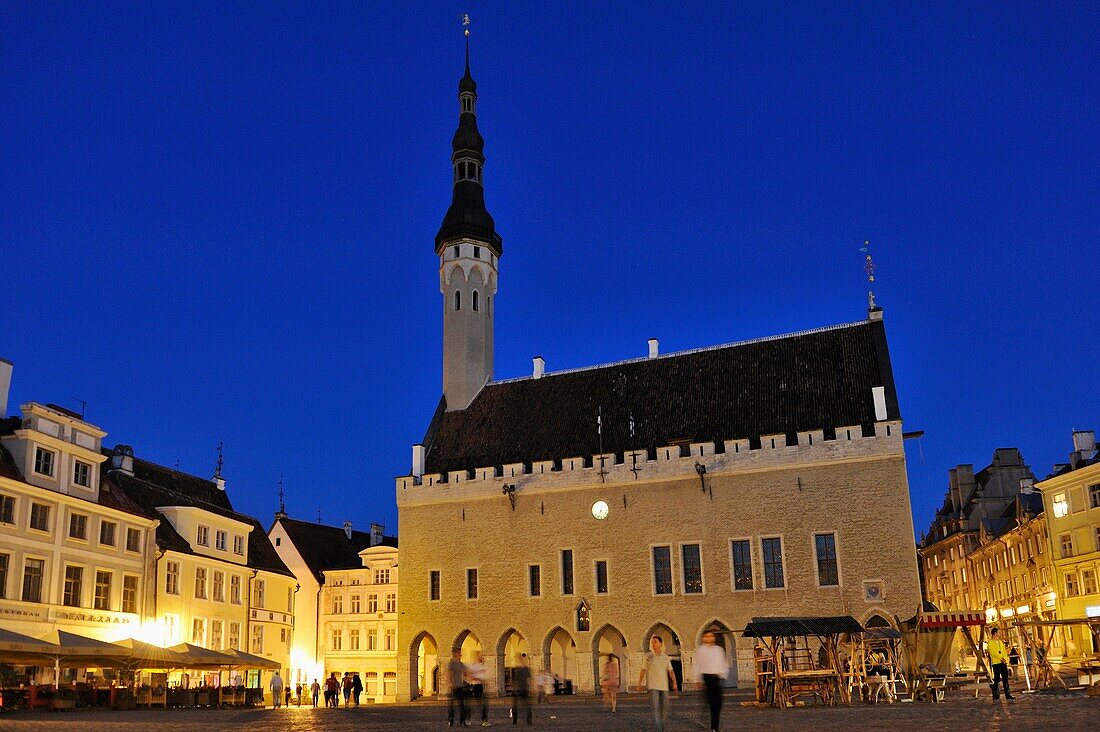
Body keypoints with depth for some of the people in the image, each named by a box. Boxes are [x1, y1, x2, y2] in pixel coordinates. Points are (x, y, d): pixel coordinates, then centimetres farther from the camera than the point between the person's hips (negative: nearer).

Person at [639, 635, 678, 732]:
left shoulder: (666, 658, 8)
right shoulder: (648, 656, 1)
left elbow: (671, 671, 2)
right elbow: (643, 670, 3)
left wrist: (674, 683, -10)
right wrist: (639, 683, -3)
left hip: (664, 686, 3)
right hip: (653, 686, -3)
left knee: (665, 709, 5)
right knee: (656, 708, -13)